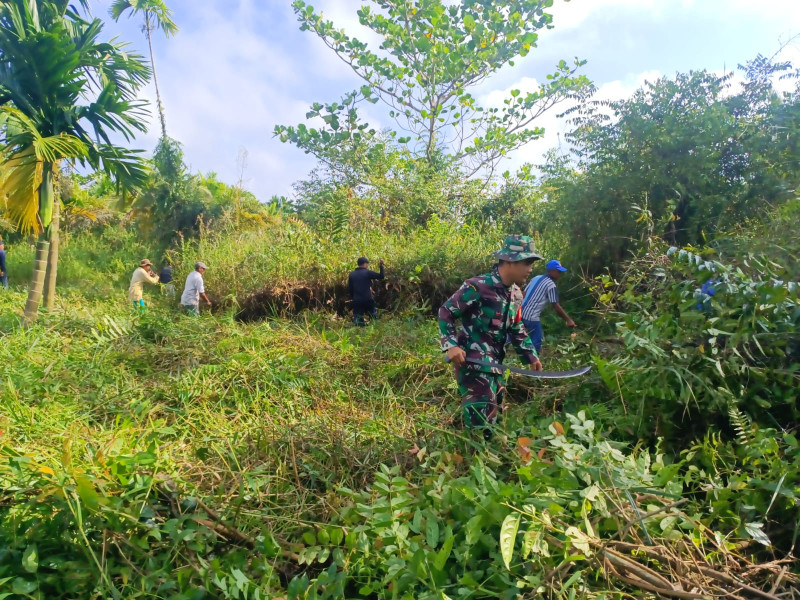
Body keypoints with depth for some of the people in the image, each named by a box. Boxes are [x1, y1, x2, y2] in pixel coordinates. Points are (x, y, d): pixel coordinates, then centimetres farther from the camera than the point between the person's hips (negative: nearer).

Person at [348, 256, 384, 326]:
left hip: (357, 301, 2)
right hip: (368, 300, -2)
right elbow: (381, 276, -3)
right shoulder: (368, 272, -7)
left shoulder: (352, 274, 5)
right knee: (374, 317, 19)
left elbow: (349, 288, 9)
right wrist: (381, 265, 6)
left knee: (357, 321, 5)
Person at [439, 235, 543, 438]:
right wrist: (451, 345, -23)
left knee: (493, 410, 21)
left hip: (494, 363, 9)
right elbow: (445, 312, -14)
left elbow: (516, 328, 19)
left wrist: (531, 355, 12)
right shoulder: (478, 287, -20)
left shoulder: (516, 293, 7)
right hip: (472, 361, -9)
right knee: (481, 415, -7)